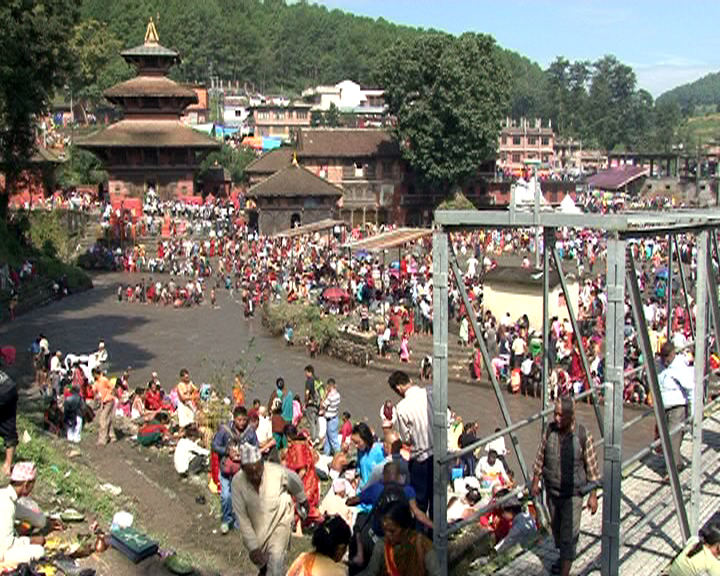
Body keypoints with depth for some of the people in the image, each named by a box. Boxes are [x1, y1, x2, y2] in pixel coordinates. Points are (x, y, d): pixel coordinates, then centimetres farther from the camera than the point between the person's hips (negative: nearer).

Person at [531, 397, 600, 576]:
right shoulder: (550, 430, -5)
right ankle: (562, 557, 45)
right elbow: (540, 457, 8)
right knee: (556, 528, 21)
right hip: (552, 491, 5)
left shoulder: (583, 436, -17)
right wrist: (535, 481, 10)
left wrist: (593, 495, -6)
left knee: (569, 535, -6)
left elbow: (592, 467, -9)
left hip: (573, 493, -5)